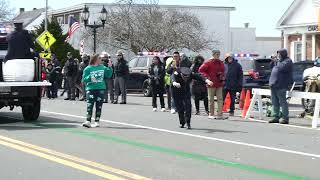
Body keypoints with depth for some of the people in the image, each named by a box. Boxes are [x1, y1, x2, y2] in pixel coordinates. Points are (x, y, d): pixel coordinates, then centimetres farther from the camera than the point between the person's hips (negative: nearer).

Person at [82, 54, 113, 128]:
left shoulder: (102, 67, 10)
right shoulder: (88, 69, 0)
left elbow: (108, 75, 11)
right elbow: (84, 79, -1)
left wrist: (110, 67, -1)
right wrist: (90, 78, -20)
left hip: (101, 89, 3)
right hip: (91, 89, -3)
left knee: (99, 106, 4)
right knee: (89, 105, -12)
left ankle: (97, 121, 11)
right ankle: (88, 121, -16)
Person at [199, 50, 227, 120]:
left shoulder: (221, 63, 12)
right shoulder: (208, 63, -6)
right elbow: (201, 70, -7)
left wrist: (222, 76, 9)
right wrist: (207, 76, -12)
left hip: (219, 84, 5)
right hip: (211, 84, -5)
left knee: (220, 99, -2)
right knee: (211, 100, 2)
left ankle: (220, 114, -1)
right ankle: (211, 114, 10)